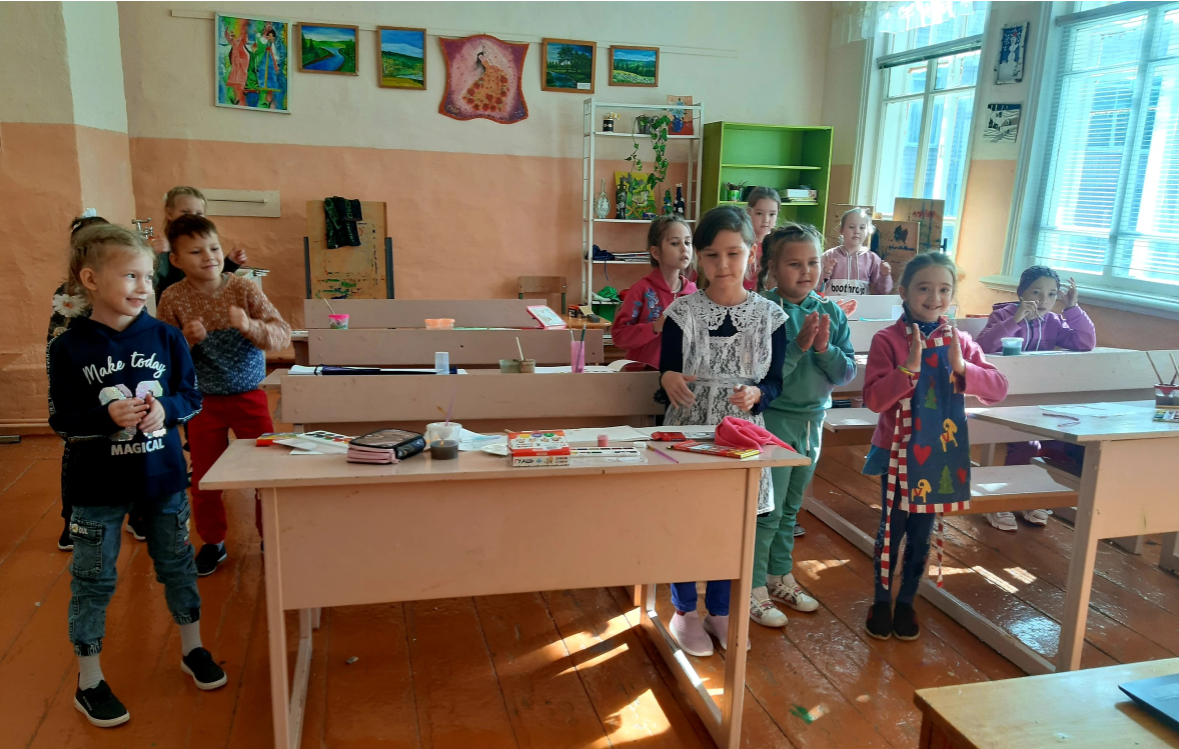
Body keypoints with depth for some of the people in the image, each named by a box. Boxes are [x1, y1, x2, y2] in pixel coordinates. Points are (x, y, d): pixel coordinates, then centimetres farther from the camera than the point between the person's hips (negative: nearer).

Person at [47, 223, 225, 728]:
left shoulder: (165, 337, -3)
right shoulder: (69, 348, -9)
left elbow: (191, 397, 1)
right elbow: (62, 420, -8)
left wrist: (166, 408, -19)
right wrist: (108, 416, -26)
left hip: (162, 477, 3)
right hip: (97, 485, -2)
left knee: (177, 564, 16)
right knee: (93, 579, 9)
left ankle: (192, 649, 36)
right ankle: (88, 682, 25)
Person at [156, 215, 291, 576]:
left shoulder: (244, 288, -10)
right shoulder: (173, 299, -8)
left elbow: (283, 333, -15)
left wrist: (250, 327, -32)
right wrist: (186, 340, -23)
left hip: (249, 396, -1)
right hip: (203, 401, 1)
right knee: (204, 479, 11)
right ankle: (213, 542, 32)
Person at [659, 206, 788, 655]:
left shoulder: (769, 315, -5)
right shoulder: (682, 312, -9)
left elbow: (775, 384, -1)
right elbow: (666, 374, -5)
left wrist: (755, 395, -23)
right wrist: (669, 379, -28)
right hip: (689, 431, -1)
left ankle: (719, 610, 35)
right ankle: (685, 611, 31)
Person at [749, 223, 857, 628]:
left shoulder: (832, 313, 1)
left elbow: (847, 372, 0)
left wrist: (825, 349, -18)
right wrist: (799, 345, -28)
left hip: (813, 420, 6)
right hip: (774, 419, -6)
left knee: (790, 509, 19)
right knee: (767, 511, 1)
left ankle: (780, 577, 35)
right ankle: (754, 588, 16)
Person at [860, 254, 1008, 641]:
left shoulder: (959, 342, 1)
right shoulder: (888, 340, -11)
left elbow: (998, 388, -5)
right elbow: (873, 398, -19)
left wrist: (962, 367, -20)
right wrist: (909, 368, -29)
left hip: (942, 452, 3)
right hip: (898, 450, -3)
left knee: (922, 532, 13)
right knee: (892, 529, 9)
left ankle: (907, 602, 30)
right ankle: (881, 601, 26)